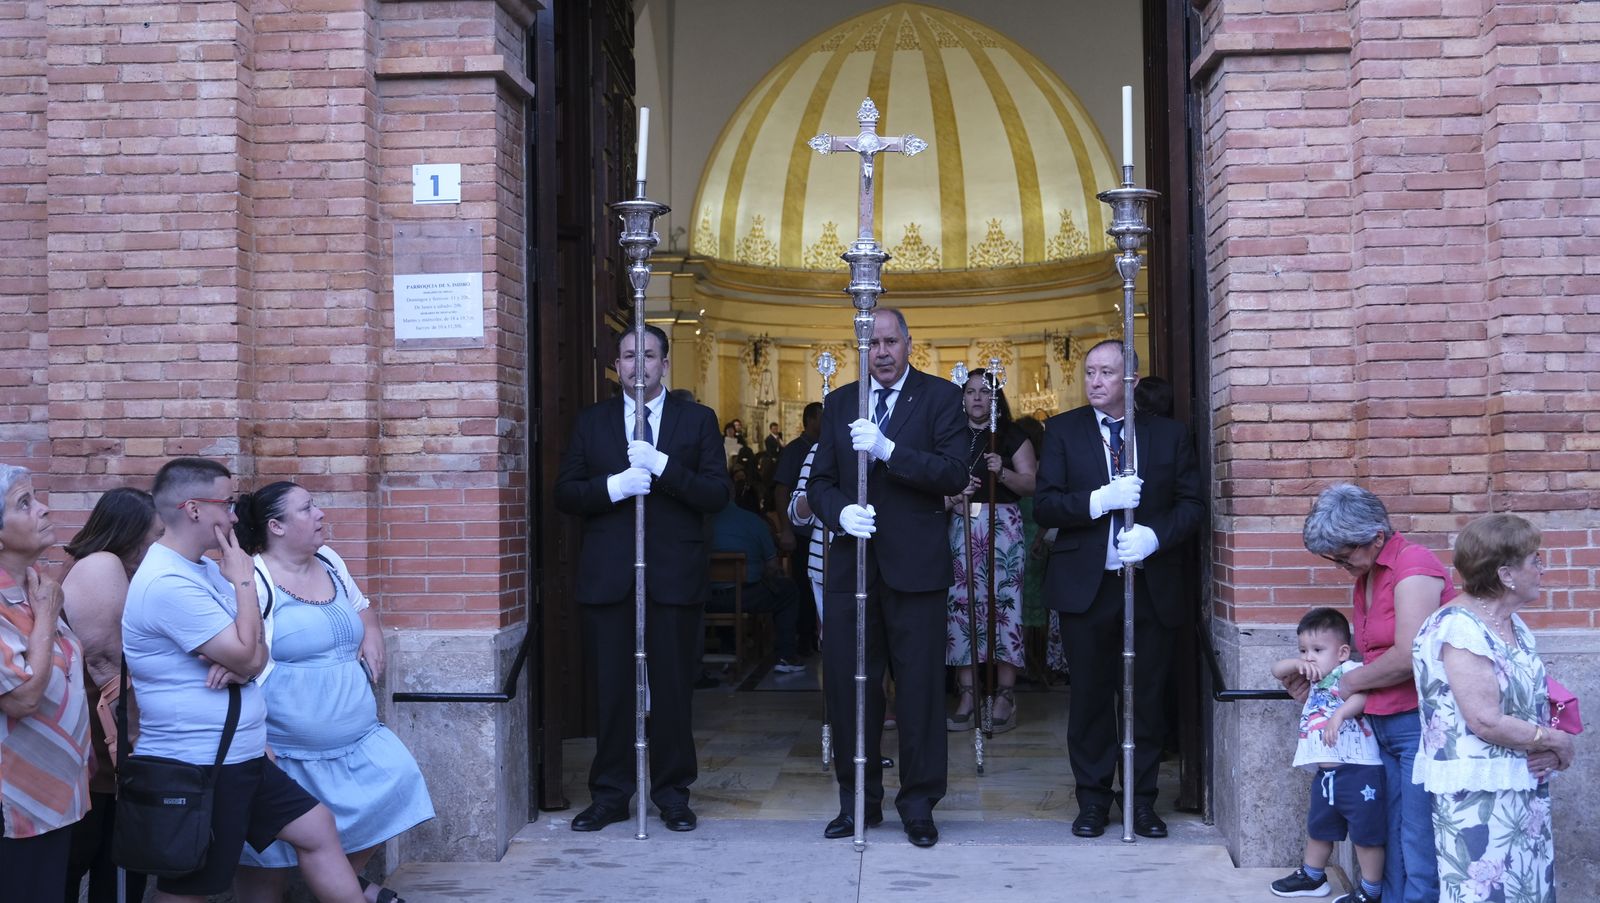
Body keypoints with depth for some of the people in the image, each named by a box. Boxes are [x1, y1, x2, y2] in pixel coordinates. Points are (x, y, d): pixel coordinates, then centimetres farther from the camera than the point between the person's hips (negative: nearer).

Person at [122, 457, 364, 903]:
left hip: (239, 759, 9)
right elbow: (248, 656, -22)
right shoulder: (168, 582, -22)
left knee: (316, 828, 11)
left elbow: (255, 656, 10)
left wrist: (240, 663, -14)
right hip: (194, 770, -9)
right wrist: (244, 580, -11)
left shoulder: (206, 568, 10)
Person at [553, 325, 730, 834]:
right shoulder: (591, 422, 12)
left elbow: (718, 494, -2)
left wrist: (662, 466, -14)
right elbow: (565, 494, 5)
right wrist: (614, 487, -12)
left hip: (674, 576, -1)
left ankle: (672, 793, 14)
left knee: (673, 688, 3)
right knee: (612, 689, 3)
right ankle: (610, 795, 13)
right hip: (608, 577, 1)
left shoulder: (697, 420, 7)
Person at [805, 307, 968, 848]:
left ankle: (919, 805, 13)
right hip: (851, 562, 4)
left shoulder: (939, 397, 1)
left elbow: (955, 475, -11)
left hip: (914, 565, -3)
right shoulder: (839, 403, 13)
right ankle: (858, 801, 20)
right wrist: (840, 512, -10)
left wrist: (888, 449, -22)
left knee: (920, 687, 2)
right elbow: (819, 482, 11)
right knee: (848, 685, 7)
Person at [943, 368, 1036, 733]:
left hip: (1003, 525, -2)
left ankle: (1005, 697, -1)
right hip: (961, 525, 3)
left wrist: (1003, 473, -17)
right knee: (961, 604, -2)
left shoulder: (1012, 437, 7)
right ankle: (967, 696, 4)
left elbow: (1031, 484, 0)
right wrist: (951, 495, -9)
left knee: (1004, 604, -6)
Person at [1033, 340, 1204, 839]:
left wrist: (1155, 535, -14)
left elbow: (1192, 503, 4)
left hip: (1152, 586, 1)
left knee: (1148, 696, 5)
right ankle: (1093, 798, 16)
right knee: (1090, 695, 5)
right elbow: (1045, 506, -4)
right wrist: (1101, 500, -19)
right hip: (1085, 586, -1)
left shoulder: (1169, 434, 7)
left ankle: (1141, 799, 17)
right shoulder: (1063, 430, 4)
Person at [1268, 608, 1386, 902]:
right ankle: (1313, 876, 42)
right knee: (1317, 828, 24)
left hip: (1358, 770, -9)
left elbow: (1366, 692, -29)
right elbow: (1277, 671, 19)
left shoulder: (1349, 670, -11)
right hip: (1326, 772, 9)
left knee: (1366, 833, 2)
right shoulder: (1314, 677, 15)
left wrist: (1340, 714, -43)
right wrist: (1297, 664, -2)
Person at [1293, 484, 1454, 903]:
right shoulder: (1364, 577, 15)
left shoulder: (1413, 565, -13)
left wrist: (1349, 682, -7)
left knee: (1419, 850, -5)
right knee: (1390, 843, 12)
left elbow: (1407, 657, -21)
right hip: (1383, 725, 9)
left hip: (1421, 725, -9)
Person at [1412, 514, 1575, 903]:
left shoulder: (1516, 626, 10)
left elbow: (1535, 700, 15)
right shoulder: (1457, 628, -18)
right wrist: (1557, 741, -8)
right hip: (1477, 795, -8)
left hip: (1527, 789, 8)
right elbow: (1487, 722, -22)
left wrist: (1550, 750, -6)